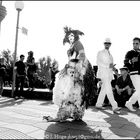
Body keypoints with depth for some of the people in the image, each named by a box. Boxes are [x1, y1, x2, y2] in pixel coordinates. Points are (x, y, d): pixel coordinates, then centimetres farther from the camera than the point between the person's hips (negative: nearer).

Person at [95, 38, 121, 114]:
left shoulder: (110, 54, 24)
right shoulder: (100, 52, 3)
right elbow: (98, 62, -8)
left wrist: (113, 67, 4)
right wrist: (108, 66, -18)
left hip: (109, 74, 8)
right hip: (103, 73, -7)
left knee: (104, 90, 10)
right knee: (109, 90, -15)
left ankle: (98, 104, 21)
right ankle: (115, 107, -19)